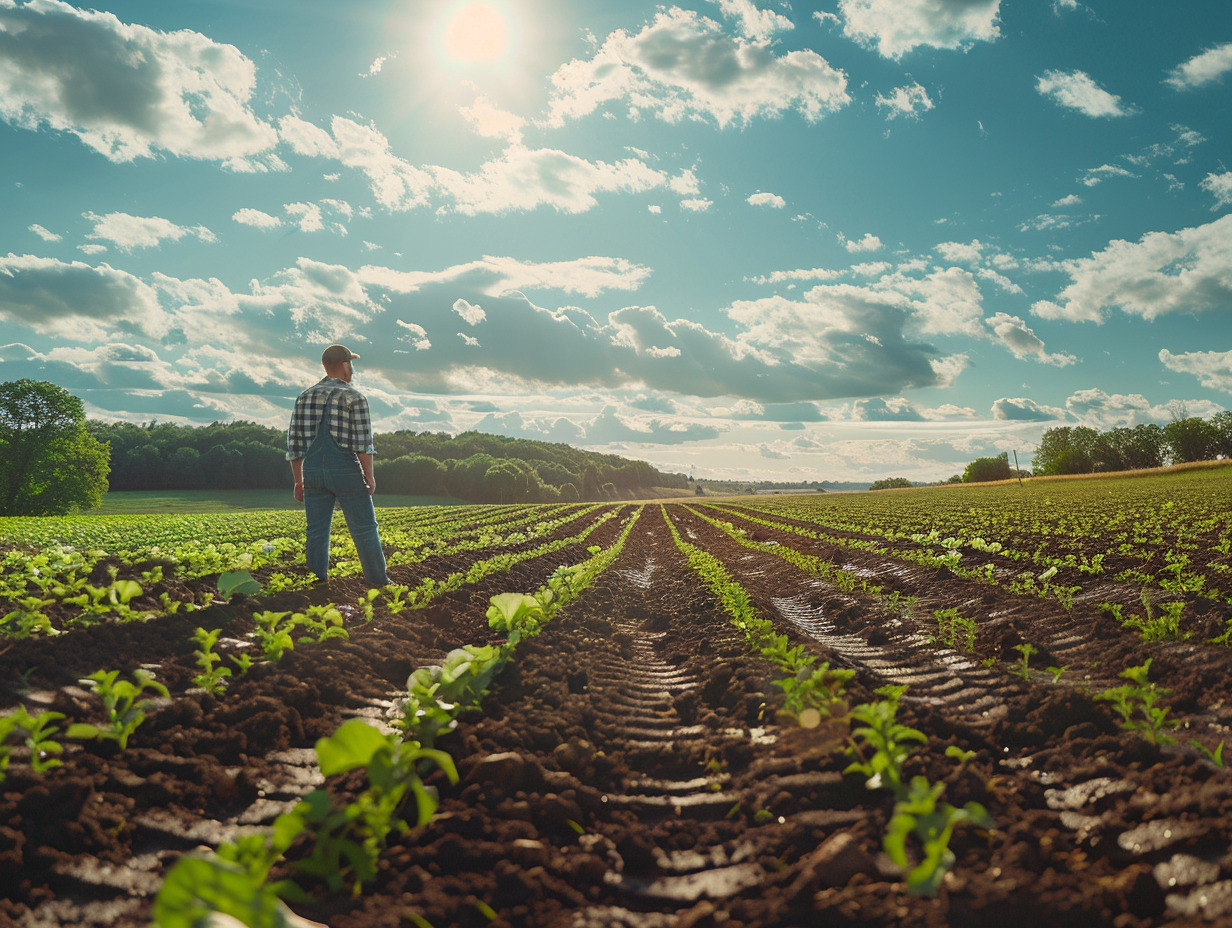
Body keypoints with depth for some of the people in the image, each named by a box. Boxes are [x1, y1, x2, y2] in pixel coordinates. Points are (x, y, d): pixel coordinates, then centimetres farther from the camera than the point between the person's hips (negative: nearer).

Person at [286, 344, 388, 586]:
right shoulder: (355, 398, -7)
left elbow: (294, 441, 8)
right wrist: (369, 475, -9)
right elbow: (363, 440, -15)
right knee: (364, 529, 7)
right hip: (346, 472, -4)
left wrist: (299, 480, 12)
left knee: (317, 532, 8)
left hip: (313, 471, 4)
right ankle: (379, 582, 14)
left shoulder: (305, 397, 8)